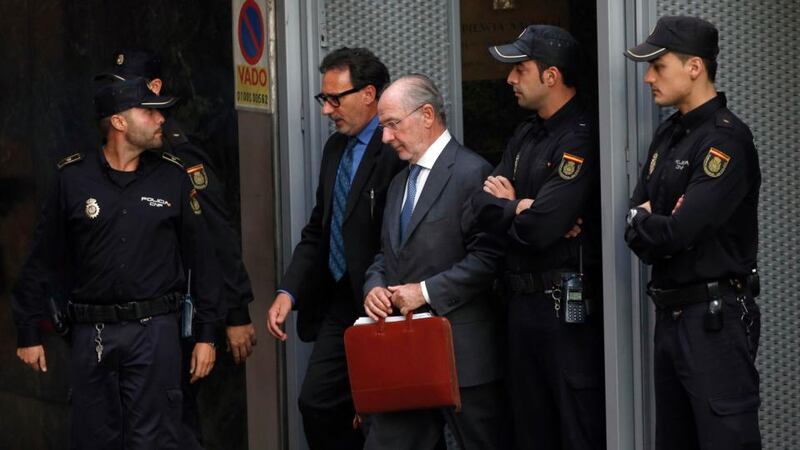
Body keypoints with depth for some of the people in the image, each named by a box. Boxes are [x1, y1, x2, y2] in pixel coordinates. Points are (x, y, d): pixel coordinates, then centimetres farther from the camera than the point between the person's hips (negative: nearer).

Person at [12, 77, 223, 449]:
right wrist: (29, 334, 4)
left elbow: (200, 259, 7)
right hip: (91, 332, 0)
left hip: (154, 330, 0)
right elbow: (42, 261, 5)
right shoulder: (73, 178, 1)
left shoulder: (172, 178, 4)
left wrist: (206, 334, 4)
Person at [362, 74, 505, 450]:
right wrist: (374, 287, 2)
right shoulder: (399, 183, 19)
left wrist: (427, 291, -17)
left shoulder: (472, 172, -9)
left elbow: (488, 257, -16)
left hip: (461, 349, -8)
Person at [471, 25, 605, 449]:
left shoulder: (581, 139, -14)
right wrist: (523, 208, -13)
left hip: (568, 304, -9)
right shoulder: (526, 135, 14)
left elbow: (539, 228, -22)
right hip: (521, 300, 9)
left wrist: (507, 207, -2)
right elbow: (482, 203, 5)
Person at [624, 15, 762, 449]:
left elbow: (681, 231, -22)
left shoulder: (727, 138, -15)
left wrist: (642, 223, -2)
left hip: (716, 318, -9)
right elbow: (639, 228, 10)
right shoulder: (669, 134, 13)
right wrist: (651, 228, -12)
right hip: (670, 313, 9)